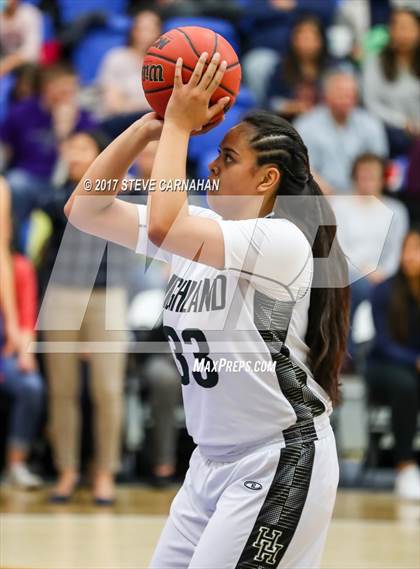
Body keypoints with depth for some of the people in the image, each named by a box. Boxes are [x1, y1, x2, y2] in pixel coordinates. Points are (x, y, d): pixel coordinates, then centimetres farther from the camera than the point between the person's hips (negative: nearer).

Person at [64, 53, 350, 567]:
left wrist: (179, 124, -19)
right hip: (213, 461, 8)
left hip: (280, 463, -8)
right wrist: (149, 125, -3)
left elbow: (164, 226, -31)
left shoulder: (282, 240, -17)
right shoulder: (200, 231, 7)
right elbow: (85, 210, 4)